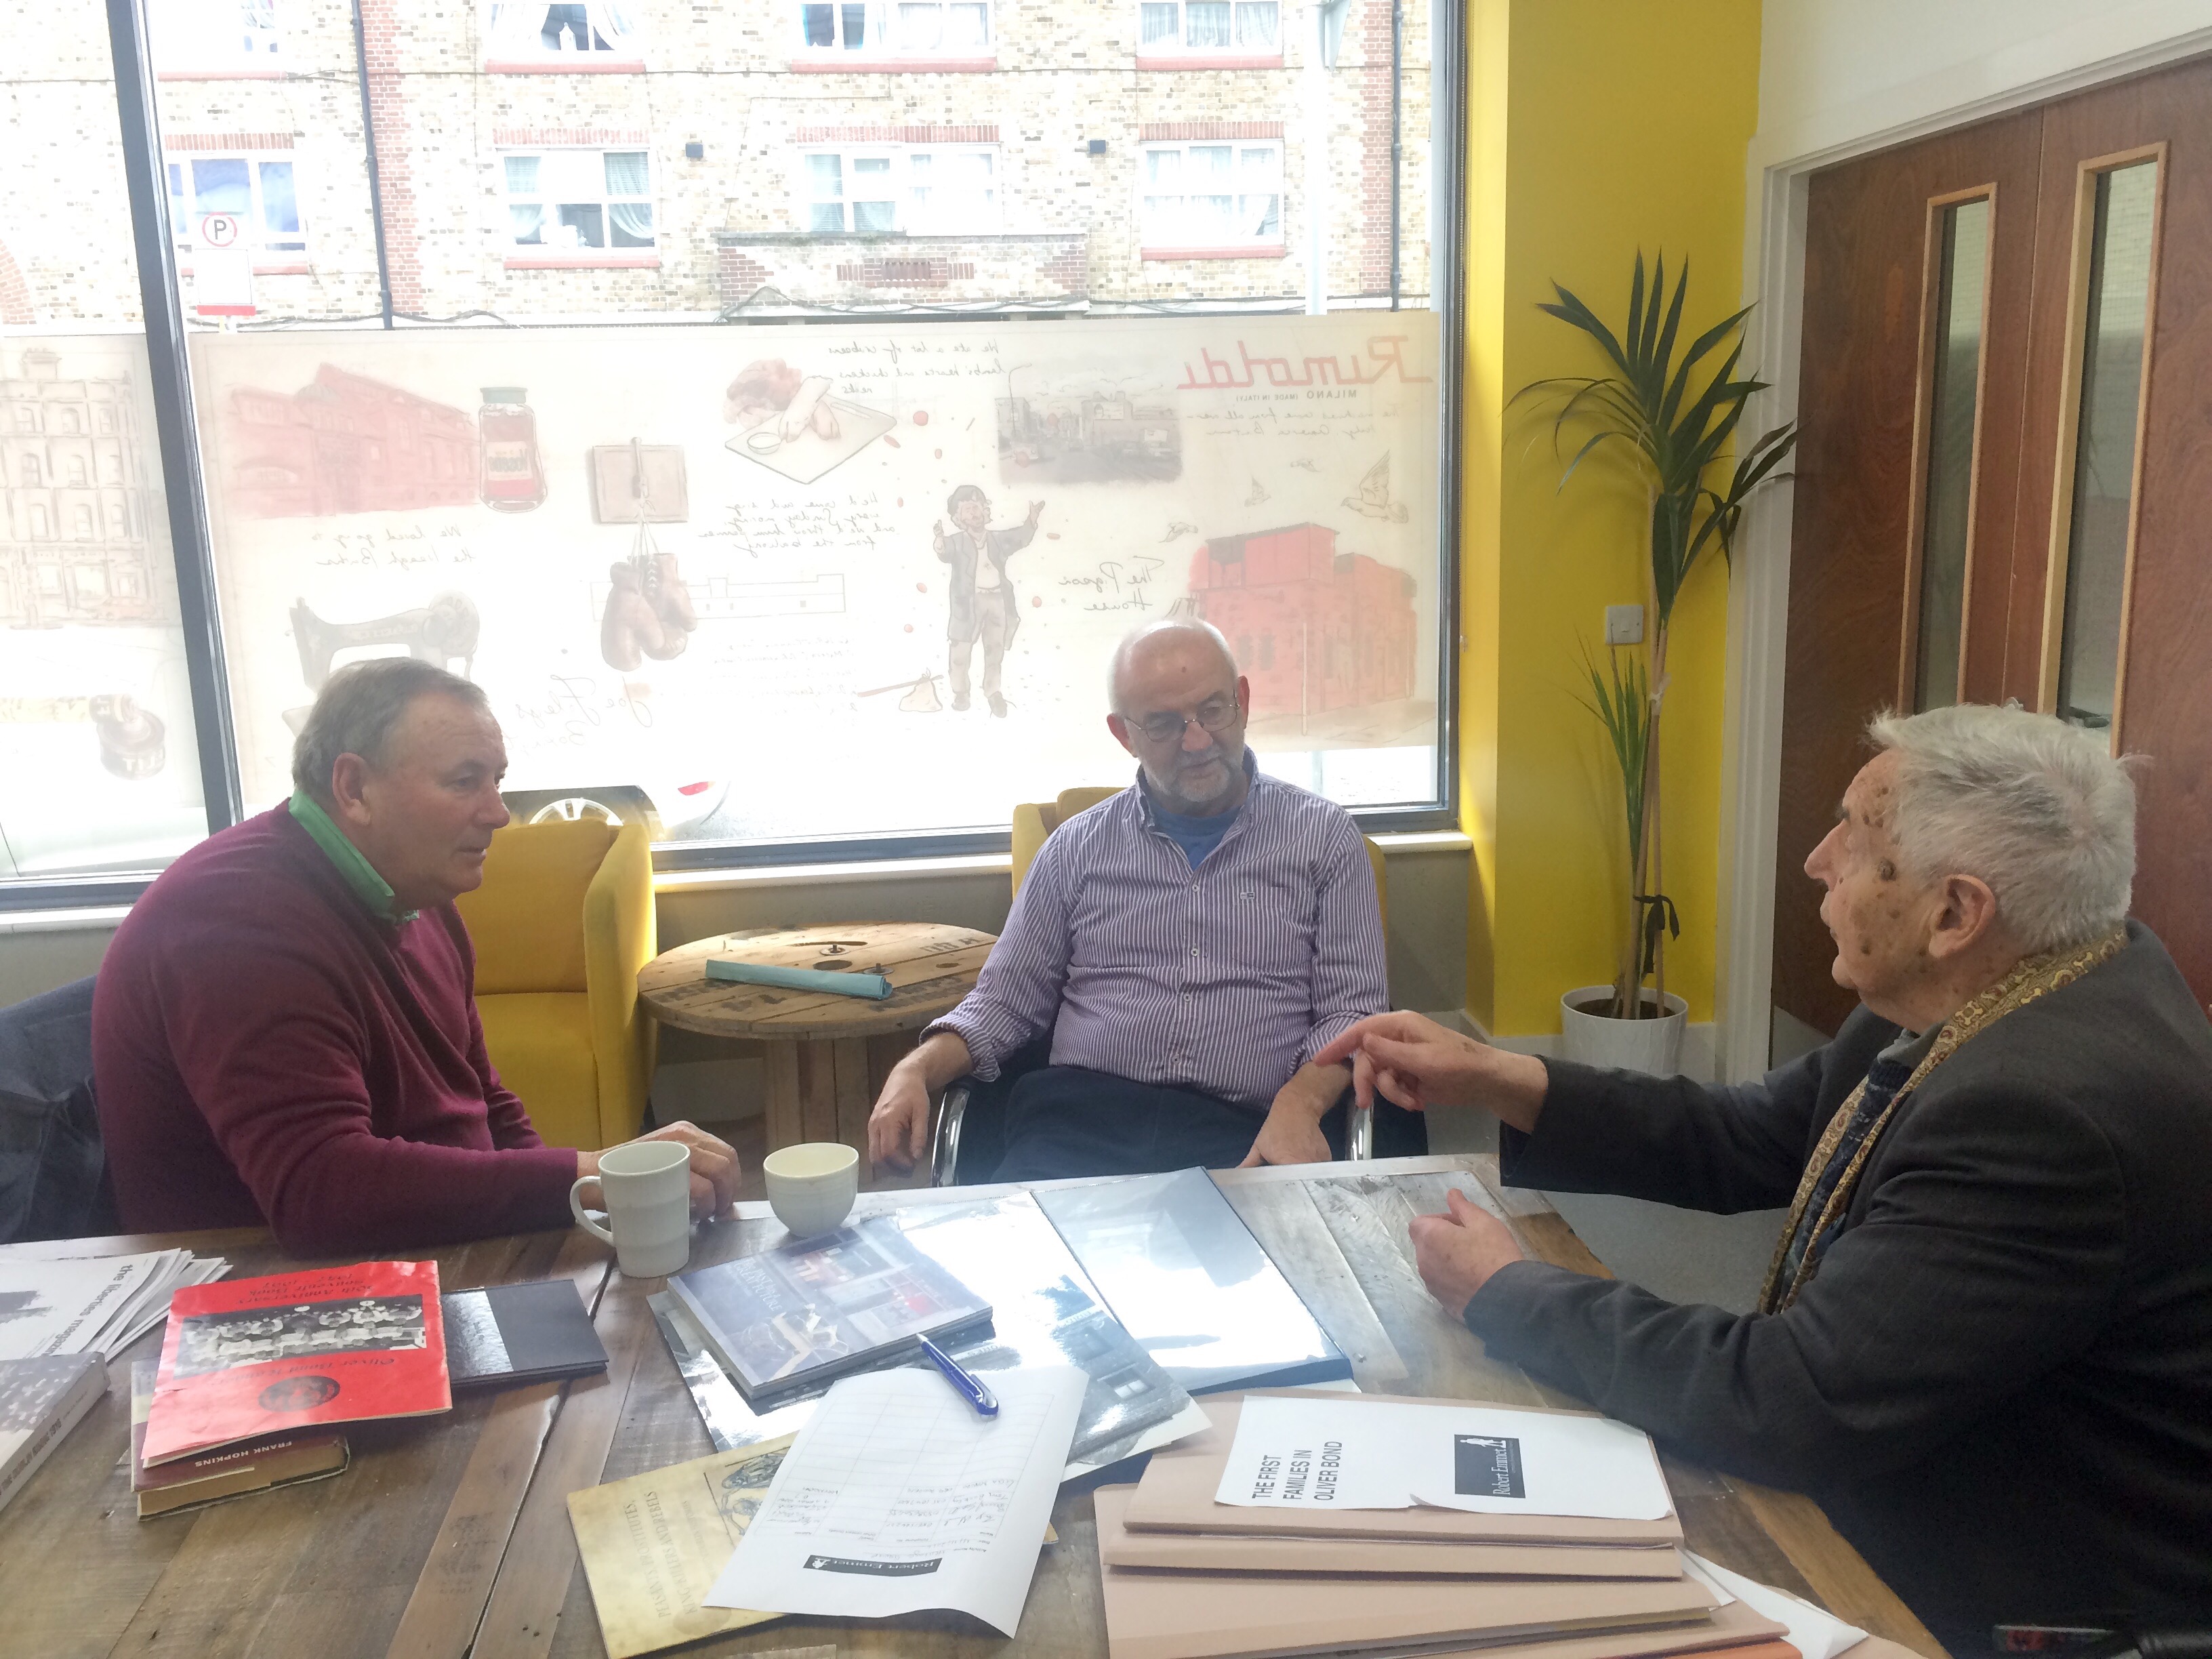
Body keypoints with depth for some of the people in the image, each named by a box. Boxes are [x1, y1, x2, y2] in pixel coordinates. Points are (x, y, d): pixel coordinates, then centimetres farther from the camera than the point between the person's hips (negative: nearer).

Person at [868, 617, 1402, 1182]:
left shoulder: (1324, 837, 12)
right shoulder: (1078, 846, 17)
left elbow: (1350, 1011, 6)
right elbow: (1006, 1002, 17)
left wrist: (1299, 1103, -15)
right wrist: (917, 1070, -3)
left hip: (1244, 1136, -1)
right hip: (1081, 1119, 2)